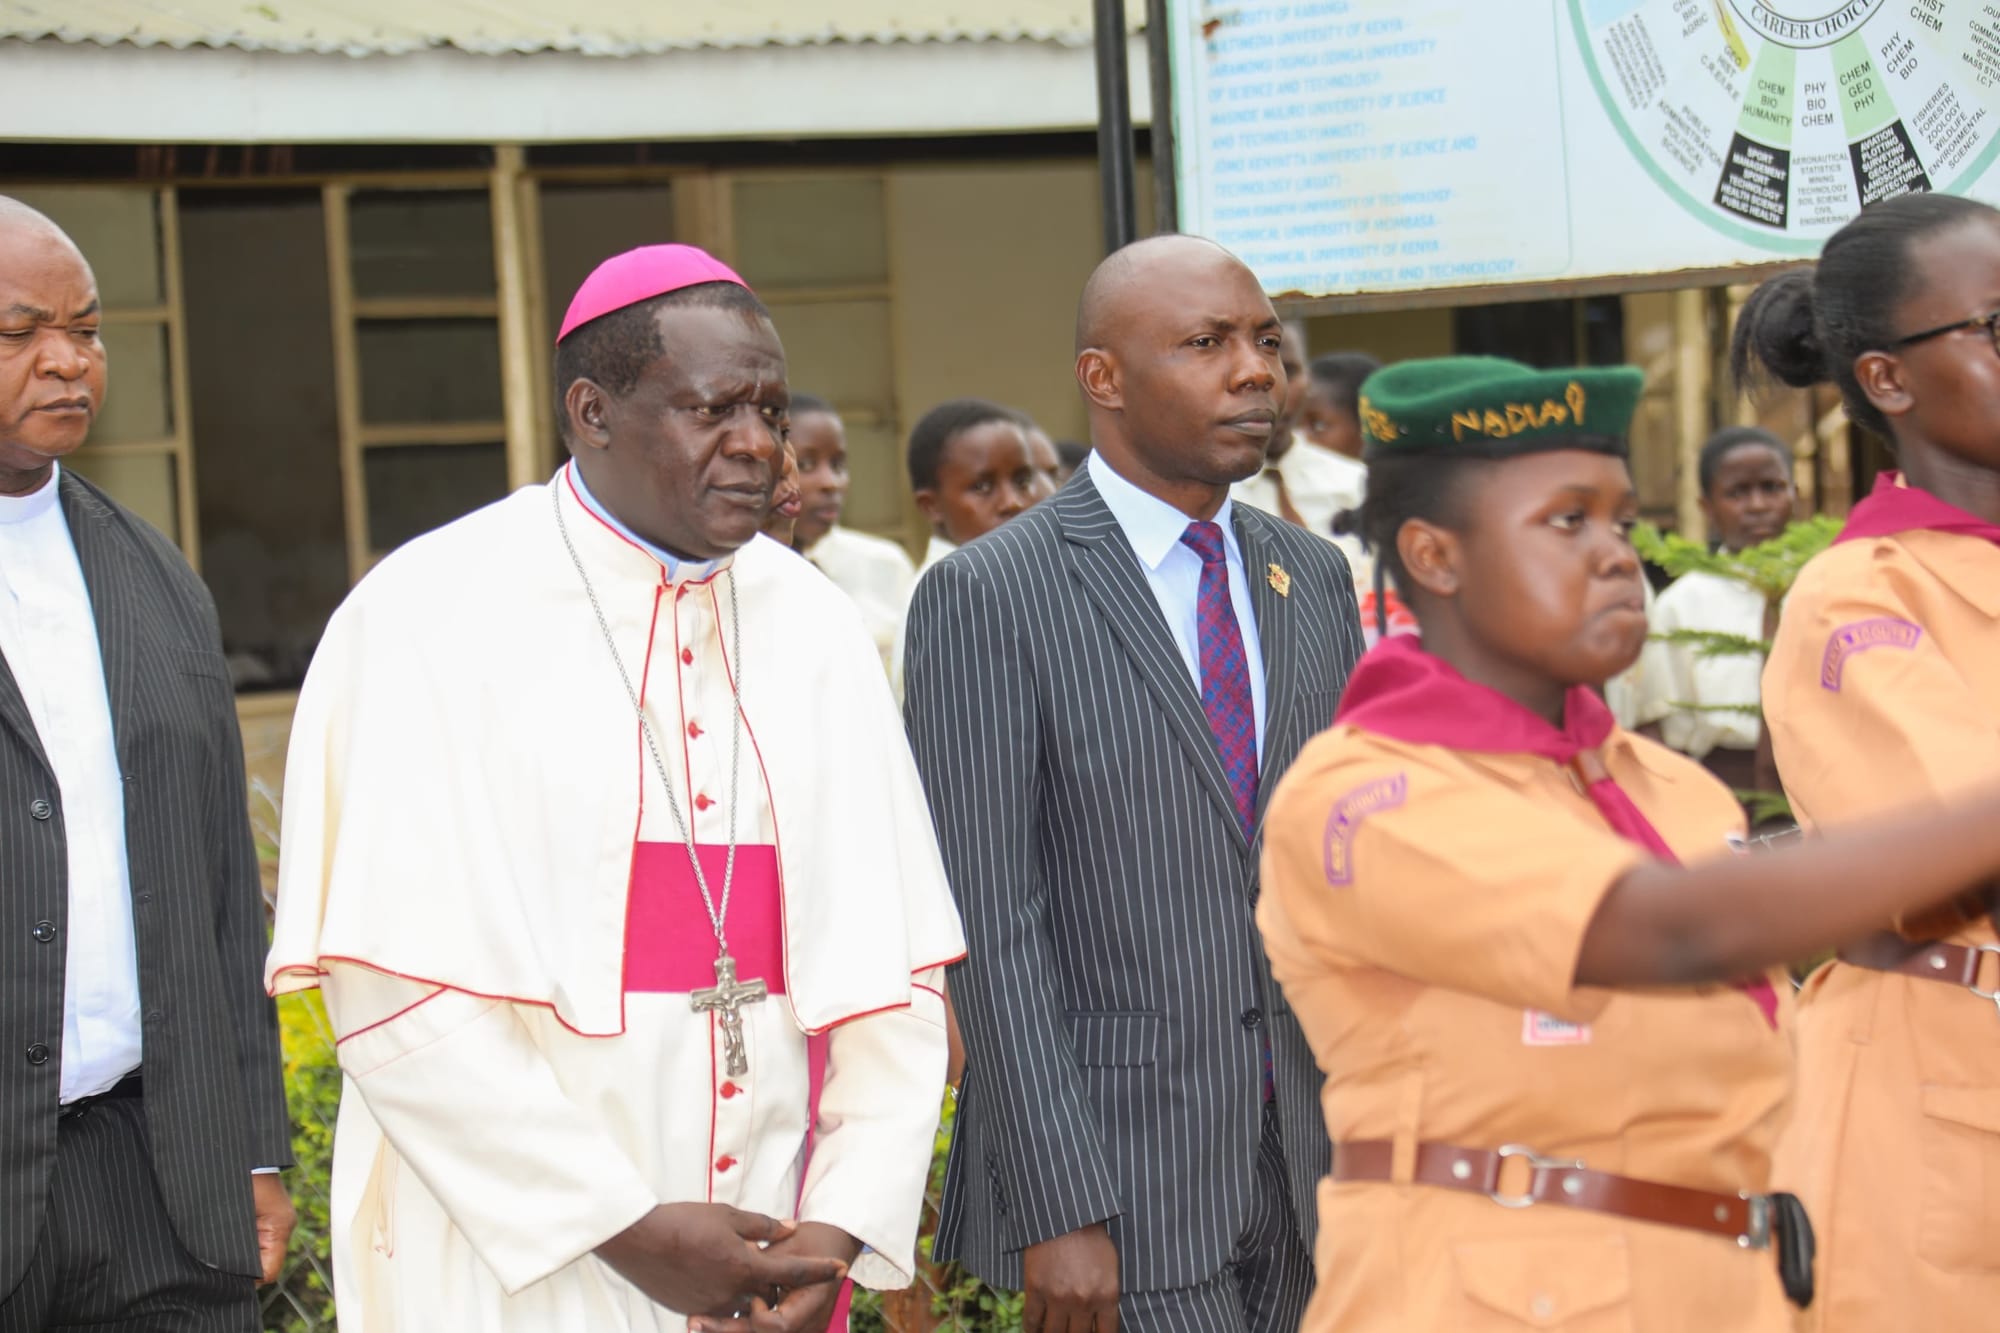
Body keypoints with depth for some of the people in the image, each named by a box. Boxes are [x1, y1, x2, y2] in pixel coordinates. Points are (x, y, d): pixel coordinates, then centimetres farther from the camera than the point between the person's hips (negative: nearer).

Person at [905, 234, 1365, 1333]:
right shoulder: (988, 596, -8)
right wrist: (1057, 1210, -16)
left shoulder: (1313, 581, 11)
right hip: (1122, 1180, -6)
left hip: (1306, 1166, 6)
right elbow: (990, 926, -12)